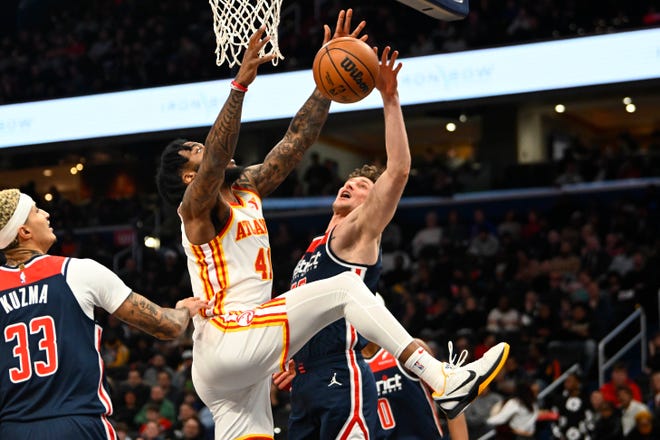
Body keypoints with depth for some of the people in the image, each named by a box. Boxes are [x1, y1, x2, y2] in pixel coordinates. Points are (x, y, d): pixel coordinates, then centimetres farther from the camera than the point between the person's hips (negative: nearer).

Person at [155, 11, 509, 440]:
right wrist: (240, 84, -35)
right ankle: (444, 380, -22)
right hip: (227, 338, -9)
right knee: (345, 288, -15)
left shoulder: (248, 189, 20)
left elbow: (297, 139, 18)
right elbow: (216, 161, -24)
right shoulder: (196, 207, -3)